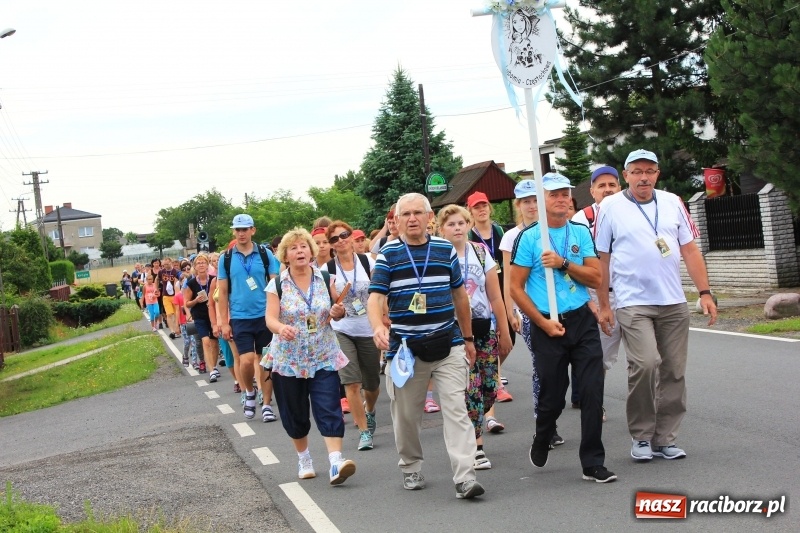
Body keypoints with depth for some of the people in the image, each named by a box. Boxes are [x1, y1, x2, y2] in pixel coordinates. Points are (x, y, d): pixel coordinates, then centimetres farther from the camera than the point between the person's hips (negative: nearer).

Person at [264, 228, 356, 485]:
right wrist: (281, 328, -34)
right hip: (289, 358, 0)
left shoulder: (325, 279, 2)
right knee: (295, 413, 8)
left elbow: (335, 312, 11)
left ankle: (336, 461, -18)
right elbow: (270, 318, -11)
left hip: (324, 357, 0)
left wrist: (338, 313, -14)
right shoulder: (277, 285, -3)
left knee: (329, 409, -11)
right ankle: (304, 459, 27)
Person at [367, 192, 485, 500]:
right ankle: (410, 469, 28)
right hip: (405, 348, -1)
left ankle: (465, 477, -9)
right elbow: (375, 297, -8)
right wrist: (377, 327, -28)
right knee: (406, 415, 9)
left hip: (448, 345, 1)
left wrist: (468, 338, 18)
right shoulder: (388, 254, 1)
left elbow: (459, 295, 17)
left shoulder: (446, 250, 8)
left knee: (456, 410, -7)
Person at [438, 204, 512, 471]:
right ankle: (476, 448, 1)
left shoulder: (481, 252, 7)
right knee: (471, 389, -9)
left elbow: (495, 296, 9)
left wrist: (504, 332, 8)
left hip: (484, 328, 4)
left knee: (489, 390, 3)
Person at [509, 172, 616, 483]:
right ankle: (540, 445, 35)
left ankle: (593, 463, 5)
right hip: (547, 325, -3)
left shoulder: (581, 233, 7)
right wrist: (544, 323, -10)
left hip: (583, 321, 3)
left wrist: (563, 263, -14)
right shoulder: (528, 237, -3)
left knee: (592, 393, -4)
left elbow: (596, 278, 0)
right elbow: (516, 288, -4)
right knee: (552, 397, 5)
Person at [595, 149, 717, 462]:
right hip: (633, 303, -4)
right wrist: (603, 305, 1)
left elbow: (690, 250, 11)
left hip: (674, 303, 4)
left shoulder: (672, 203, 10)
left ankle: (664, 438, 15)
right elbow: (601, 259, 3)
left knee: (674, 371, 4)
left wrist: (705, 293, 4)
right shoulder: (611, 207, 1)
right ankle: (640, 437, -3)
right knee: (645, 364, -19)